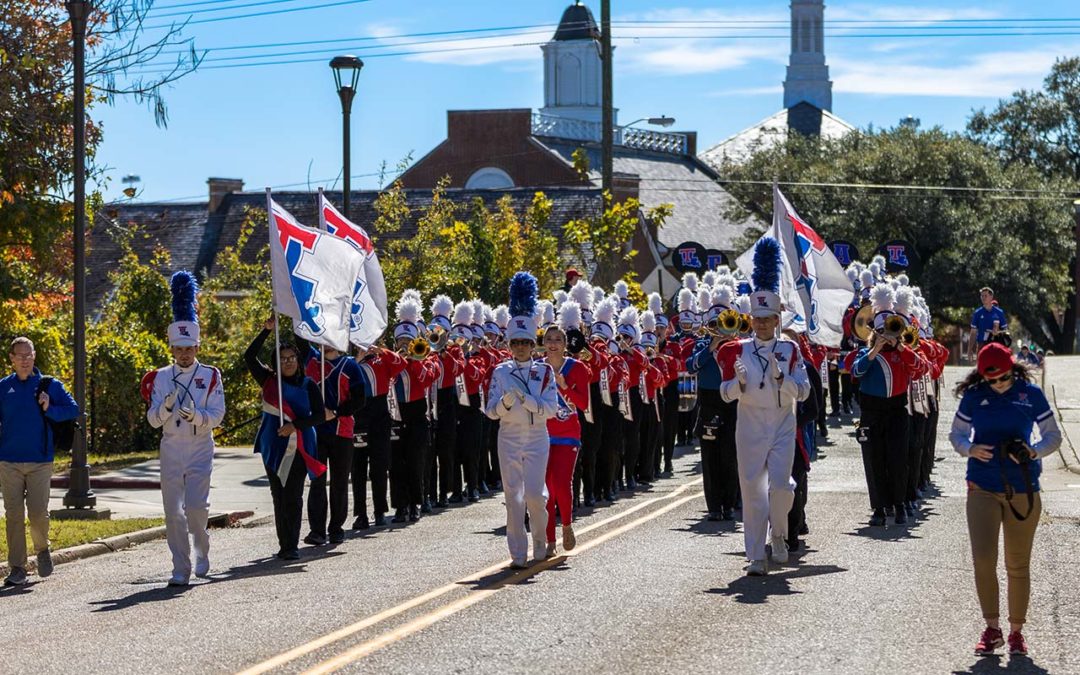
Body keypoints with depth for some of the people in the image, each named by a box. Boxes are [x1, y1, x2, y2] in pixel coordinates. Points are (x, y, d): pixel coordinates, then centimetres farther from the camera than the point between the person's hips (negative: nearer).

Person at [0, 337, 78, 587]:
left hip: (40, 462, -1)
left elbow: (73, 410, 4)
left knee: (38, 514, -7)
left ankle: (42, 549, 23)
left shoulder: (50, 385, 4)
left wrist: (49, 409, -12)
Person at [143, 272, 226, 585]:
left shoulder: (210, 376, 1)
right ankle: (181, 568, 6)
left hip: (200, 450, -2)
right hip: (170, 450, 2)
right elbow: (153, 419, 2)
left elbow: (217, 415, -5)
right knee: (173, 512, -1)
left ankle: (202, 551, 17)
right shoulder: (161, 378, 7)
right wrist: (166, 406, -19)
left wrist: (196, 415, -24)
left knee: (196, 506, -11)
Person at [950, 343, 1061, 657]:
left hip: (1023, 489, 0)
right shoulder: (974, 395, 1)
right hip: (983, 487, 0)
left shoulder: (1030, 393, -1)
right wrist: (970, 449, -13)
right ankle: (992, 629, 3)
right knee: (983, 559, -11)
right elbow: (956, 433, 10)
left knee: (1018, 566, 6)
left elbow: (1053, 436, 4)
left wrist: (1033, 452, -17)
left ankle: (1016, 631, 19)